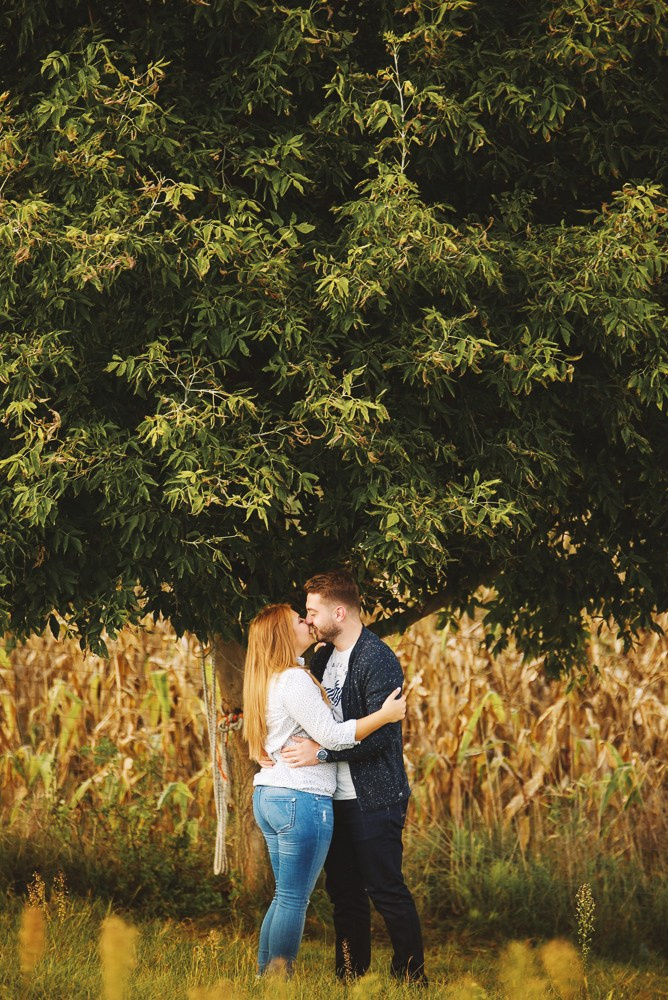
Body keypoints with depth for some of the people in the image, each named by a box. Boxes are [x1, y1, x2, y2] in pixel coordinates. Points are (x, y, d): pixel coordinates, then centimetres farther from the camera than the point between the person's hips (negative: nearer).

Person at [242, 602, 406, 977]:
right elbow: (331, 736, -17)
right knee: (295, 899, -6)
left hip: (268, 794, 10)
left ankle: (266, 977, 16)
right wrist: (384, 716, -12)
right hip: (302, 799, -10)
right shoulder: (295, 681, -15)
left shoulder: (269, 680, 14)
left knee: (286, 897, 15)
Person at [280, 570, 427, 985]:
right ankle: (350, 977, 19)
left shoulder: (378, 660, -16)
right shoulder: (325, 658, 12)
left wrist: (322, 752, -24)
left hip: (374, 799, -9)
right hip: (336, 797, 9)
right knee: (344, 892, 12)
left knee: (386, 890, -3)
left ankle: (412, 975, 6)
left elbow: (379, 733, -22)